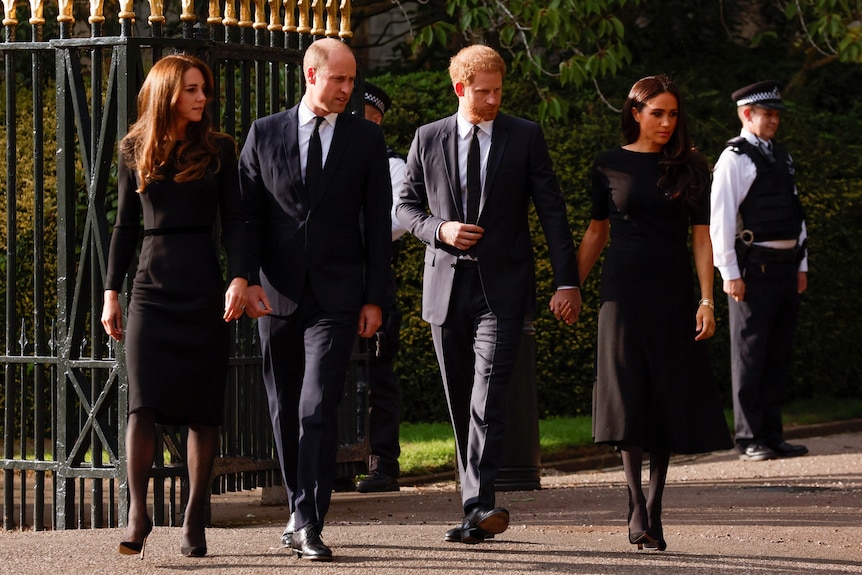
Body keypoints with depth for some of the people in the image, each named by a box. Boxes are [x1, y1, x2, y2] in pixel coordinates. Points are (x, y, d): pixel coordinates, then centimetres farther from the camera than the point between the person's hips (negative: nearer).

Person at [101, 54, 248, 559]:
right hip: (153, 288, 0)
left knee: (203, 408, 1)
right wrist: (112, 291, 9)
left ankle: (195, 520, 7)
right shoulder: (136, 152, 8)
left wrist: (239, 279, -13)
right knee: (144, 401, -12)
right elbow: (126, 226, 13)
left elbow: (235, 221, 2)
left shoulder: (218, 150, 5)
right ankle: (138, 516, -7)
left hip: (203, 288, 0)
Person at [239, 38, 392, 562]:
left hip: (337, 297, -2)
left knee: (319, 409, -13)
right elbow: (249, 213, 5)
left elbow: (378, 222, 4)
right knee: (286, 410, 11)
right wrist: (250, 279, -7)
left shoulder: (367, 138, 3)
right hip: (277, 295, 2)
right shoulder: (264, 134, 5)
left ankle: (310, 524, -15)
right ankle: (301, 509, 25)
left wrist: (375, 298, -1)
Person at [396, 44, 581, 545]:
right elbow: (406, 205, 13)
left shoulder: (526, 137, 2)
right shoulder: (429, 139, 7)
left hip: (502, 285, -3)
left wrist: (567, 281, -6)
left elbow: (552, 210, 1)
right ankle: (477, 507, 16)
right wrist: (439, 230, -9)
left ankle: (479, 505, -25)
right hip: (447, 283, 3)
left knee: (489, 397, -17)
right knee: (461, 404, 8)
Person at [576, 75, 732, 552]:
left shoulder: (690, 168, 4)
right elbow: (597, 232, 12)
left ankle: (654, 505, 11)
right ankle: (636, 508, -11)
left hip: (673, 289, 1)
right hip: (624, 288, -1)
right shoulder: (610, 166, 4)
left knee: (669, 395, 2)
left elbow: (701, 236, 0)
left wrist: (706, 299, -8)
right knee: (628, 393, -8)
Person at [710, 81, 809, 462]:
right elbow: (720, 219, -11)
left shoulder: (781, 157, 17)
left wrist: (801, 265, 16)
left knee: (779, 355, 10)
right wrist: (730, 273, -15)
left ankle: (772, 436, 16)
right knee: (750, 355, -3)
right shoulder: (734, 159, -6)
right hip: (753, 269, -8)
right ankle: (749, 440, 1)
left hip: (785, 266, 8)